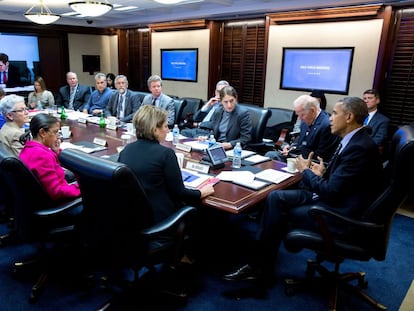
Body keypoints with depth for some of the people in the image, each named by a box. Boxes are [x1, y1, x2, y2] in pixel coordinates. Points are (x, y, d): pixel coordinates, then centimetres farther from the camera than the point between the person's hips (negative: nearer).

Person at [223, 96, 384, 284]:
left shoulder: (360, 147, -23)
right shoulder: (353, 140, 7)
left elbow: (331, 192, -23)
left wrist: (305, 171, -9)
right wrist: (322, 174, -3)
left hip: (339, 212, -9)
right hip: (333, 197, 9)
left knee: (278, 211, -8)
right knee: (276, 197, -4)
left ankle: (260, 266, 12)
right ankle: (259, 264, 0)